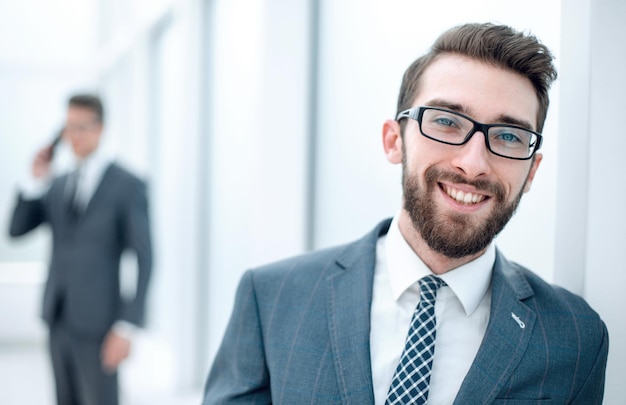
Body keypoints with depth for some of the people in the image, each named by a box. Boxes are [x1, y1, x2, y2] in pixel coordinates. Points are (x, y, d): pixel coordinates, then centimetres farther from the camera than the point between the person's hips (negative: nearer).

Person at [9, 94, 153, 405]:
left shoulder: (128, 186, -8)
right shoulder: (58, 185, 12)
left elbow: (143, 260, -12)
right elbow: (16, 229, 8)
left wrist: (126, 328, -18)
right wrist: (37, 180, -4)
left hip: (96, 323, -6)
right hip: (58, 320, 6)